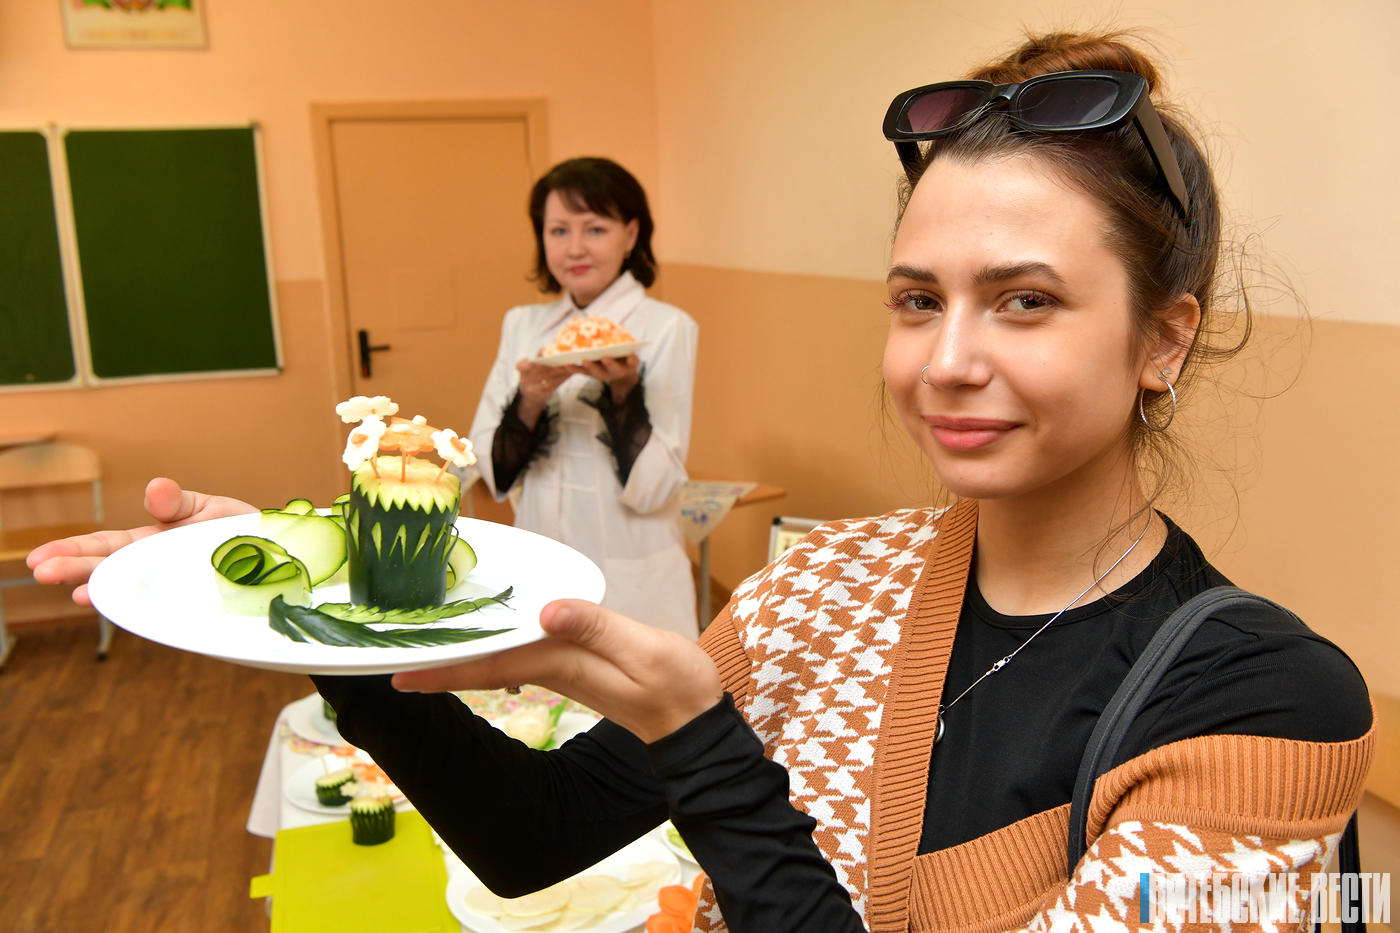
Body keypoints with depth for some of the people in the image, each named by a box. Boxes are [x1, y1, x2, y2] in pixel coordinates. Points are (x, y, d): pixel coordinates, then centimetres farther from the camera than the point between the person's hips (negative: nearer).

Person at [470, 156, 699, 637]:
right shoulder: (522, 324, 6)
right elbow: (494, 473, 0)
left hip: (633, 588, -3)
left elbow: (653, 488, -14)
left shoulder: (665, 327, -8)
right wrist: (529, 401, -17)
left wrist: (623, 389, -26)